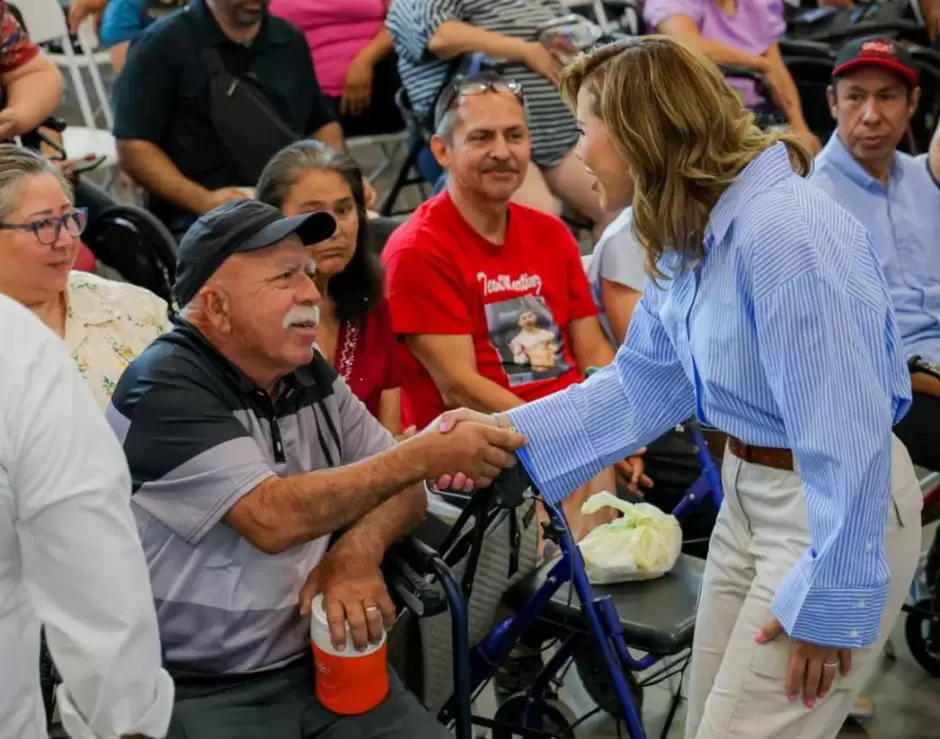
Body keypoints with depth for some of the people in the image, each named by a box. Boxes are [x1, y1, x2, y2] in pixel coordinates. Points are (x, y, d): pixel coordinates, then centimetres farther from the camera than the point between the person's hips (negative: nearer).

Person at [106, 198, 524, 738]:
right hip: (202, 689, -6)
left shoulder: (310, 375, 7)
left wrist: (357, 553, -14)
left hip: (324, 661, 6)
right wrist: (426, 454, -23)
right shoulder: (165, 389, -14)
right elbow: (273, 518, -25)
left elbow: (402, 487, 7)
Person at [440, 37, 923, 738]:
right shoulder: (689, 235, 3)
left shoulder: (786, 234, -28)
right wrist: (510, 432, -4)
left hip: (838, 509, -9)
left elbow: (847, 433, -27)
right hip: (746, 491, 9)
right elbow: (642, 384, 5)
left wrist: (831, 599, -22)